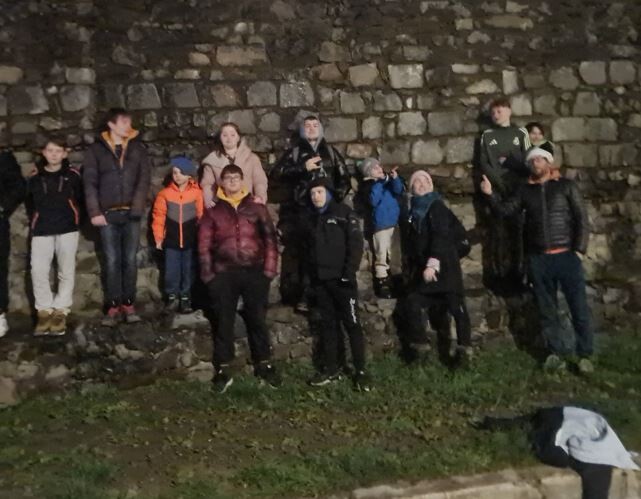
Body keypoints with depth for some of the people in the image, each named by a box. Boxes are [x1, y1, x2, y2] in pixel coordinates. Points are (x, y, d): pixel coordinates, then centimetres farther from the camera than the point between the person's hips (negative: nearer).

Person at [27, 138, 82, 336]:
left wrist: (74, 220, 3)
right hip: (42, 231, 2)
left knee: (66, 272, 1)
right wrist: (37, 222, 13)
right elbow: (31, 204, 19)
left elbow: (81, 200, 7)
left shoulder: (73, 175, 1)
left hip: (67, 229, -1)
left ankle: (60, 312, 9)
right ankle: (44, 311, 3)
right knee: (38, 271, -7)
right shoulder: (35, 178, 8)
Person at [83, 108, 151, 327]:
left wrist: (137, 208, -10)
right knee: (112, 261, 2)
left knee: (129, 260, 4)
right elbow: (90, 183, 0)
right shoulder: (96, 150, 4)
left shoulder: (138, 148, 8)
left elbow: (144, 179, 1)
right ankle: (113, 307, 8)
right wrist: (95, 212, -9)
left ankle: (128, 304, 12)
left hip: (131, 214, 1)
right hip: (108, 214, -1)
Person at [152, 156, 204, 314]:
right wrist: (158, 237, 1)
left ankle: (185, 298, 20)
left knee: (188, 270, 8)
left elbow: (202, 217, -1)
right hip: (171, 240, 1)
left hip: (191, 240, -1)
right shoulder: (165, 193, -2)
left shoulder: (197, 193, -5)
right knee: (171, 270, 6)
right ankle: (172, 297, 21)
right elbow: (159, 216, 2)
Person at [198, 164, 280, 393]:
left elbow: (270, 238, 5)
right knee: (224, 321, 5)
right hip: (224, 273, 0)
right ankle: (223, 370, 14)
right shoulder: (213, 211, 9)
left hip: (254, 271, 0)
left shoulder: (256, 207, 9)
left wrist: (270, 268, -4)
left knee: (257, 319, 6)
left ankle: (264, 365, 19)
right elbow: (204, 244, 5)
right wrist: (208, 273, -4)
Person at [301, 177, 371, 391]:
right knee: (328, 324, 10)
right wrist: (311, 276, 10)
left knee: (352, 323, -4)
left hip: (341, 279, -5)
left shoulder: (344, 213, -1)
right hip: (320, 281, 5)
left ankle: (361, 371, 1)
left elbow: (356, 244, -8)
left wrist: (349, 273, -16)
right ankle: (331, 369, 16)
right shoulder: (310, 219, 17)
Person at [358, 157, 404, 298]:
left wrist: (395, 179, -20)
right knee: (381, 255, -7)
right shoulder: (366, 186, -8)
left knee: (389, 254, 16)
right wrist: (378, 183, -23)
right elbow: (373, 201, -23)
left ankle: (387, 280, 29)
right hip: (380, 223, -6)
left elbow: (399, 191, -3)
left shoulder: (388, 179, 8)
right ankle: (382, 284, -1)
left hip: (395, 221, 6)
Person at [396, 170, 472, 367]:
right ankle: (418, 346, 13)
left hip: (444, 265, -6)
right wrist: (412, 269, 14)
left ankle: (464, 347, -2)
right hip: (421, 268, 7)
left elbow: (441, 237, -17)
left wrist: (432, 263, -27)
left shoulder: (437, 207, -5)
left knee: (455, 306, -8)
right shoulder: (412, 213, 14)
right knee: (410, 304, 2)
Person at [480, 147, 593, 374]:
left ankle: (585, 354, 9)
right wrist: (490, 194, -9)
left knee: (579, 307, -1)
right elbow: (505, 209, 7)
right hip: (538, 259, 3)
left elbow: (581, 219, 0)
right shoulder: (526, 191, 12)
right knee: (547, 310, 7)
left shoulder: (566, 186, 3)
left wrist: (579, 250, -7)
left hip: (567, 256, -3)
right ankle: (556, 353, 17)